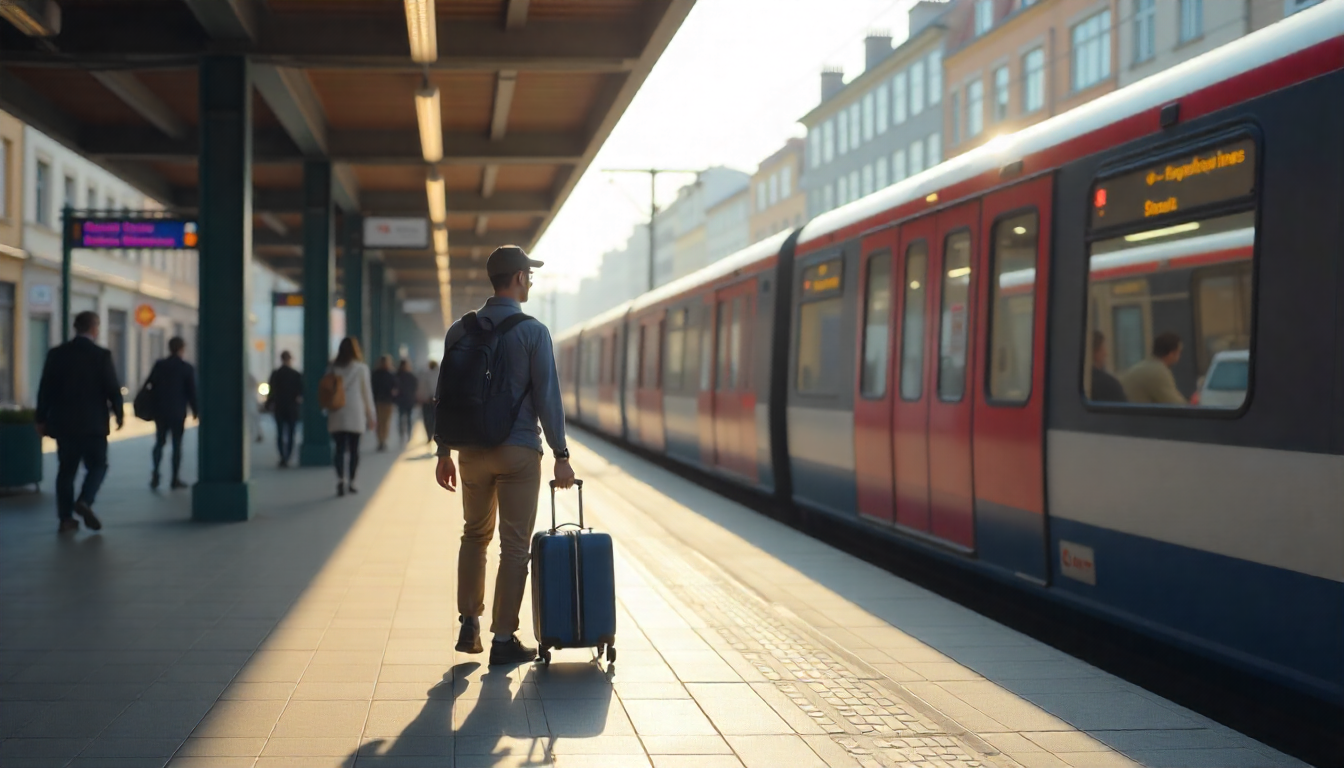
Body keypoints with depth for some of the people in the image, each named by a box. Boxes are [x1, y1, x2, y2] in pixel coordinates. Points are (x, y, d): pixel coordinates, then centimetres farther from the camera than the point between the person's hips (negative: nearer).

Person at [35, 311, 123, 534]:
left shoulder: (57, 354, 3)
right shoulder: (102, 355, -9)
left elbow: (45, 388, 4)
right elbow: (113, 388, -8)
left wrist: (41, 419, 11)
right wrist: (119, 413, 7)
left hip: (63, 423, 4)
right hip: (92, 423, -4)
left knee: (66, 469, 8)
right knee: (97, 465, 9)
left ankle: (66, 518, 6)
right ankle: (85, 501, -14)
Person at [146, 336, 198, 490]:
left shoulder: (159, 365, 1)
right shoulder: (187, 368, -5)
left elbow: (151, 386, 2)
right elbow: (192, 391, -4)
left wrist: (151, 408, 10)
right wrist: (195, 411, 7)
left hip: (160, 411, 2)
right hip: (178, 412, -2)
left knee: (159, 442, 11)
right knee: (176, 444, 3)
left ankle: (155, 473, -6)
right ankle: (175, 479, 2)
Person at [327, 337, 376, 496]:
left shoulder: (333, 368, 2)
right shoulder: (361, 368, -4)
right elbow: (367, 393, -1)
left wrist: (329, 413, 10)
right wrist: (371, 416, 6)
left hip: (337, 416, 2)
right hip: (356, 416, -2)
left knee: (339, 449, 0)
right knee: (354, 449, 8)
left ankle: (340, 480, -17)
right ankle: (351, 482, 11)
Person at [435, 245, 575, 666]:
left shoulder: (460, 330, 4)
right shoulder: (533, 331, -8)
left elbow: (445, 394, 7)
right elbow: (547, 396, -10)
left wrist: (444, 452, 13)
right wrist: (561, 455, -5)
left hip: (472, 451, 4)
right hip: (519, 450, -4)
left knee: (475, 535, 20)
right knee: (514, 545, 2)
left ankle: (469, 627, 19)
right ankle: (504, 640, 4)